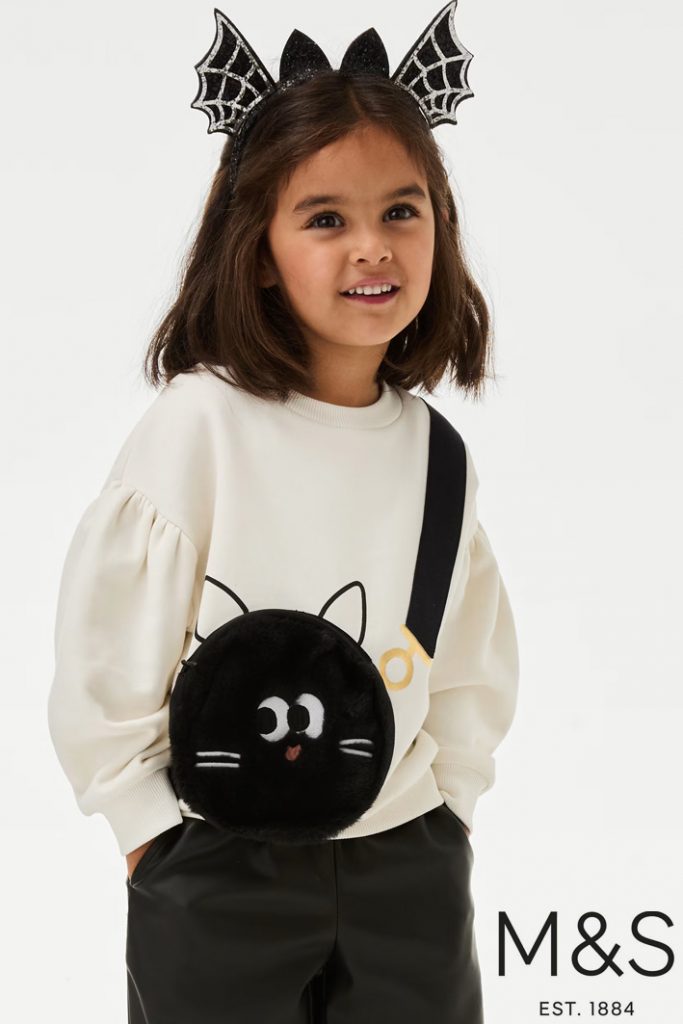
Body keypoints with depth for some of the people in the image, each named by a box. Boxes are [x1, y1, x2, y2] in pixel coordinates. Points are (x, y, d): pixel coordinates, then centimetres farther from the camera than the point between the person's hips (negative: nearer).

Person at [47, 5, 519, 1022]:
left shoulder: (437, 450, -1)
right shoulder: (201, 421, -15)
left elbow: (476, 665, 10)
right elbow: (102, 647, -10)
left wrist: (445, 802, 4)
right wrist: (149, 824, -5)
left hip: (410, 867, 4)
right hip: (219, 868, -4)